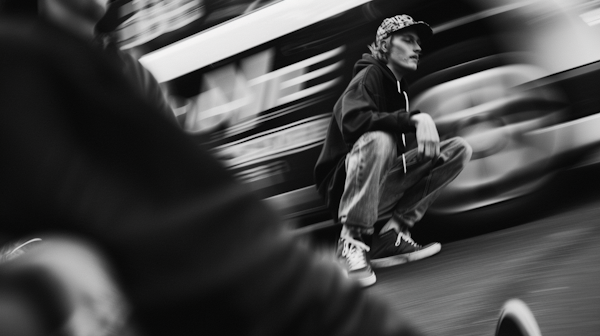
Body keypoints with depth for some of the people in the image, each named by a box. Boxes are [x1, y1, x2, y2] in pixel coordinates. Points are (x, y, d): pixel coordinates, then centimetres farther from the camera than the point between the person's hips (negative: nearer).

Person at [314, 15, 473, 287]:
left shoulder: (401, 88, 17)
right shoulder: (369, 75, -7)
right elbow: (352, 121, -29)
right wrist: (414, 119, -34)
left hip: (381, 185, 8)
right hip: (344, 182, -7)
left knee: (459, 149, -2)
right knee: (378, 140, -38)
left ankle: (392, 233, -10)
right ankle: (352, 240, -23)